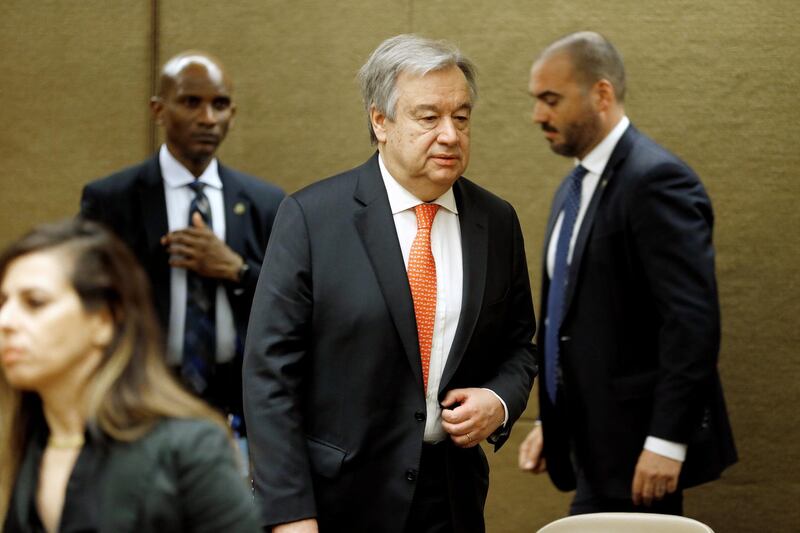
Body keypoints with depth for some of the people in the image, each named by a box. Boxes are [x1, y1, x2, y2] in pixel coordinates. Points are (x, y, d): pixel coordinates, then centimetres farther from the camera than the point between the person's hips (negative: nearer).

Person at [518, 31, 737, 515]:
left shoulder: (657, 180, -15)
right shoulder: (576, 187, 15)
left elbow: (693, 322, -21)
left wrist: (665, 441, -23)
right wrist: (552, 423, 17)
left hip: (640, 452, -9)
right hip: (598, 448, 9)